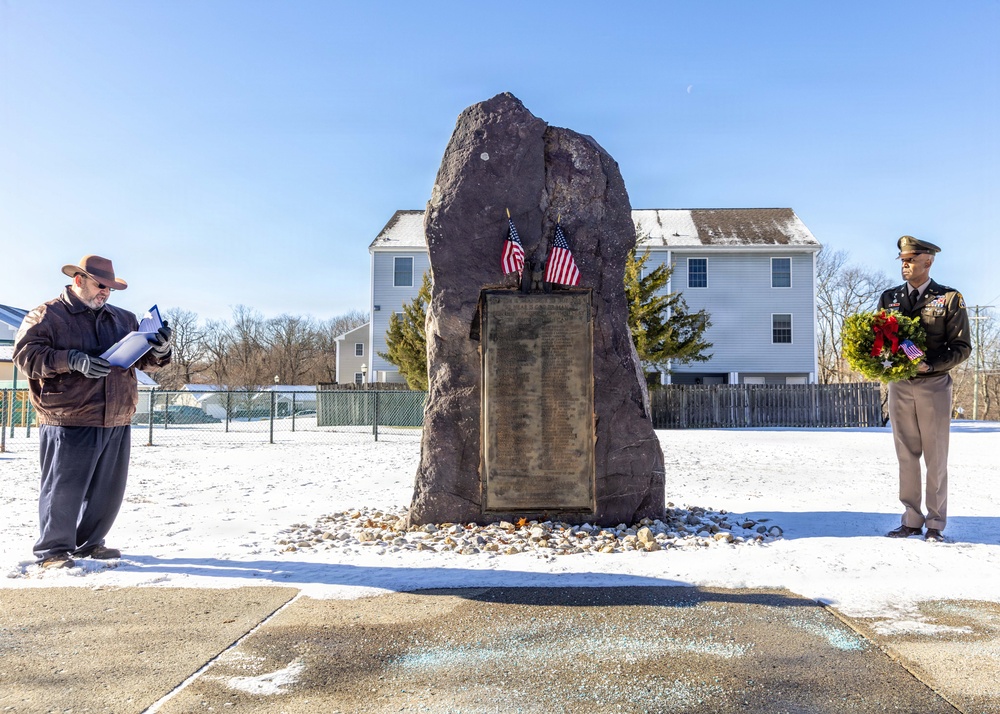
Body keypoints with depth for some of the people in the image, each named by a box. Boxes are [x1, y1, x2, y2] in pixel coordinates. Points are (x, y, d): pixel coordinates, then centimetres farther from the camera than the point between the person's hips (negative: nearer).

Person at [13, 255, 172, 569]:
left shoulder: (123, 319, 17)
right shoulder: (47, 315, 0)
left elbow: (144, 360, 19)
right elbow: (25, 353, -11)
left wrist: (159, 349, -4)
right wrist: (72, 360, -23)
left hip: (117, 423, 6)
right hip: (69, 422, -6)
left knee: (108, 490, 13)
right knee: (64, 489, 0)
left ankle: (88, 542, 29)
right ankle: (52, 550, 15)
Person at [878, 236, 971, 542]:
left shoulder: (949, 298, -2)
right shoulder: (889, 297, 8)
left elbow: (962, 347, -5)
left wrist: (930, 365, -19)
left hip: (934, 385, -3)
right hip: (899, 386, 3)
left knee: (935, 457, 4)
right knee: (907, 456, 6)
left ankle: (936, 524, 13)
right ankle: (911, 521, 15)